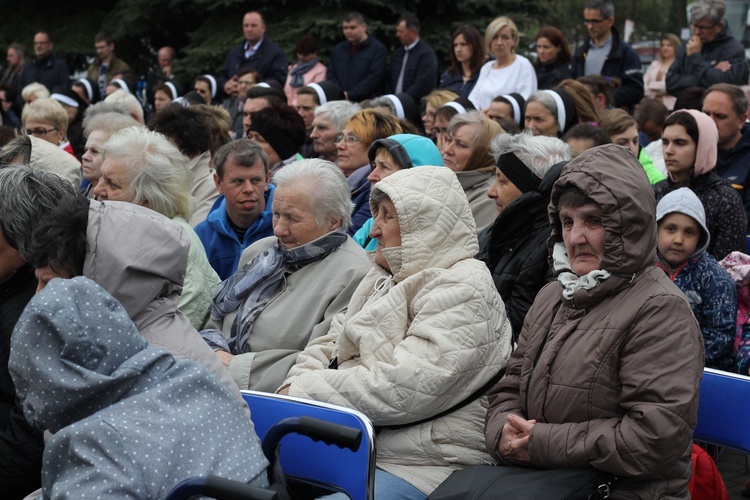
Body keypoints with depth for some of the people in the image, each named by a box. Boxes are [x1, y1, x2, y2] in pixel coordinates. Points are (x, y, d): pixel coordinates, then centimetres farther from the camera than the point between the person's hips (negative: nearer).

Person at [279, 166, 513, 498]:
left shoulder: (462, 290, -13)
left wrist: (303, 392, -15)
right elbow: (328, 346, 18)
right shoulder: (388, 277, 18)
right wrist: (291, 390, -4)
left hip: (418, 467, -9)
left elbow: (401, 390, -23)